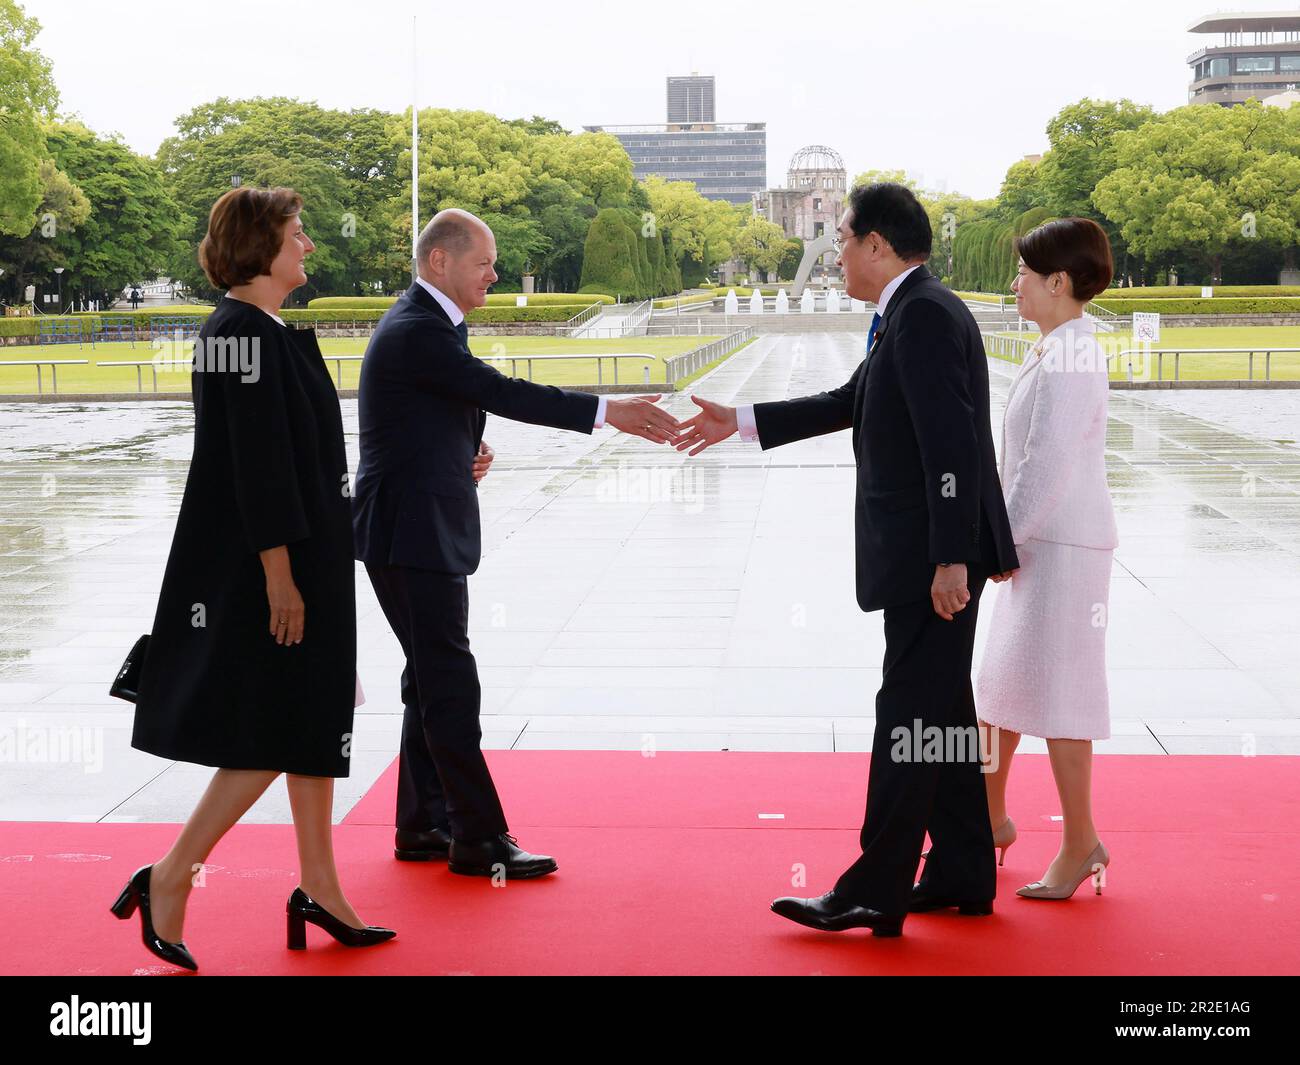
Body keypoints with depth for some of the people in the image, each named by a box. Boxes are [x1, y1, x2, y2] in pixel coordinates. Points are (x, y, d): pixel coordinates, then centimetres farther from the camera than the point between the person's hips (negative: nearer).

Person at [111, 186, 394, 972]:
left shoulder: (252, 330, 13)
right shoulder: (248, 334, -17)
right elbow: (258, 466, -21)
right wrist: (279, 574, -22)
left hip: (307, 560, 10)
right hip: (269, 564, -10)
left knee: (315, 725, 13)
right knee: (277, 734, -5)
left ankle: (321, 891, 20)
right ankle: (169, 881, 3)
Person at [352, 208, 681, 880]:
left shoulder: (422, 323, 15)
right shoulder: (418, 331, -18)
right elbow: (503, 394, -23)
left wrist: (463, 453, 1)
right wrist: (608, 412, -23)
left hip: (422, 530, 11)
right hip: (414, 534, -11)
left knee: (432, 682, 15)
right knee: (451, 685, -7)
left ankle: (422, 826, 22)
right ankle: (479, 837, -2)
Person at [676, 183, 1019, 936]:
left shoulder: (924, 314, -17)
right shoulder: (912, 315, 15)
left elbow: (951, 443, -23)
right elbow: (850, 405, 23)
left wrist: (952, 558, -25)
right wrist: (741, 422, 24)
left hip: (932, 558, -10)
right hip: (928, 556, 10)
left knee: (910, 714, -6)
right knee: (942, 712, 14)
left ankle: (875, 894, -1)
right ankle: (962, 876, 22)